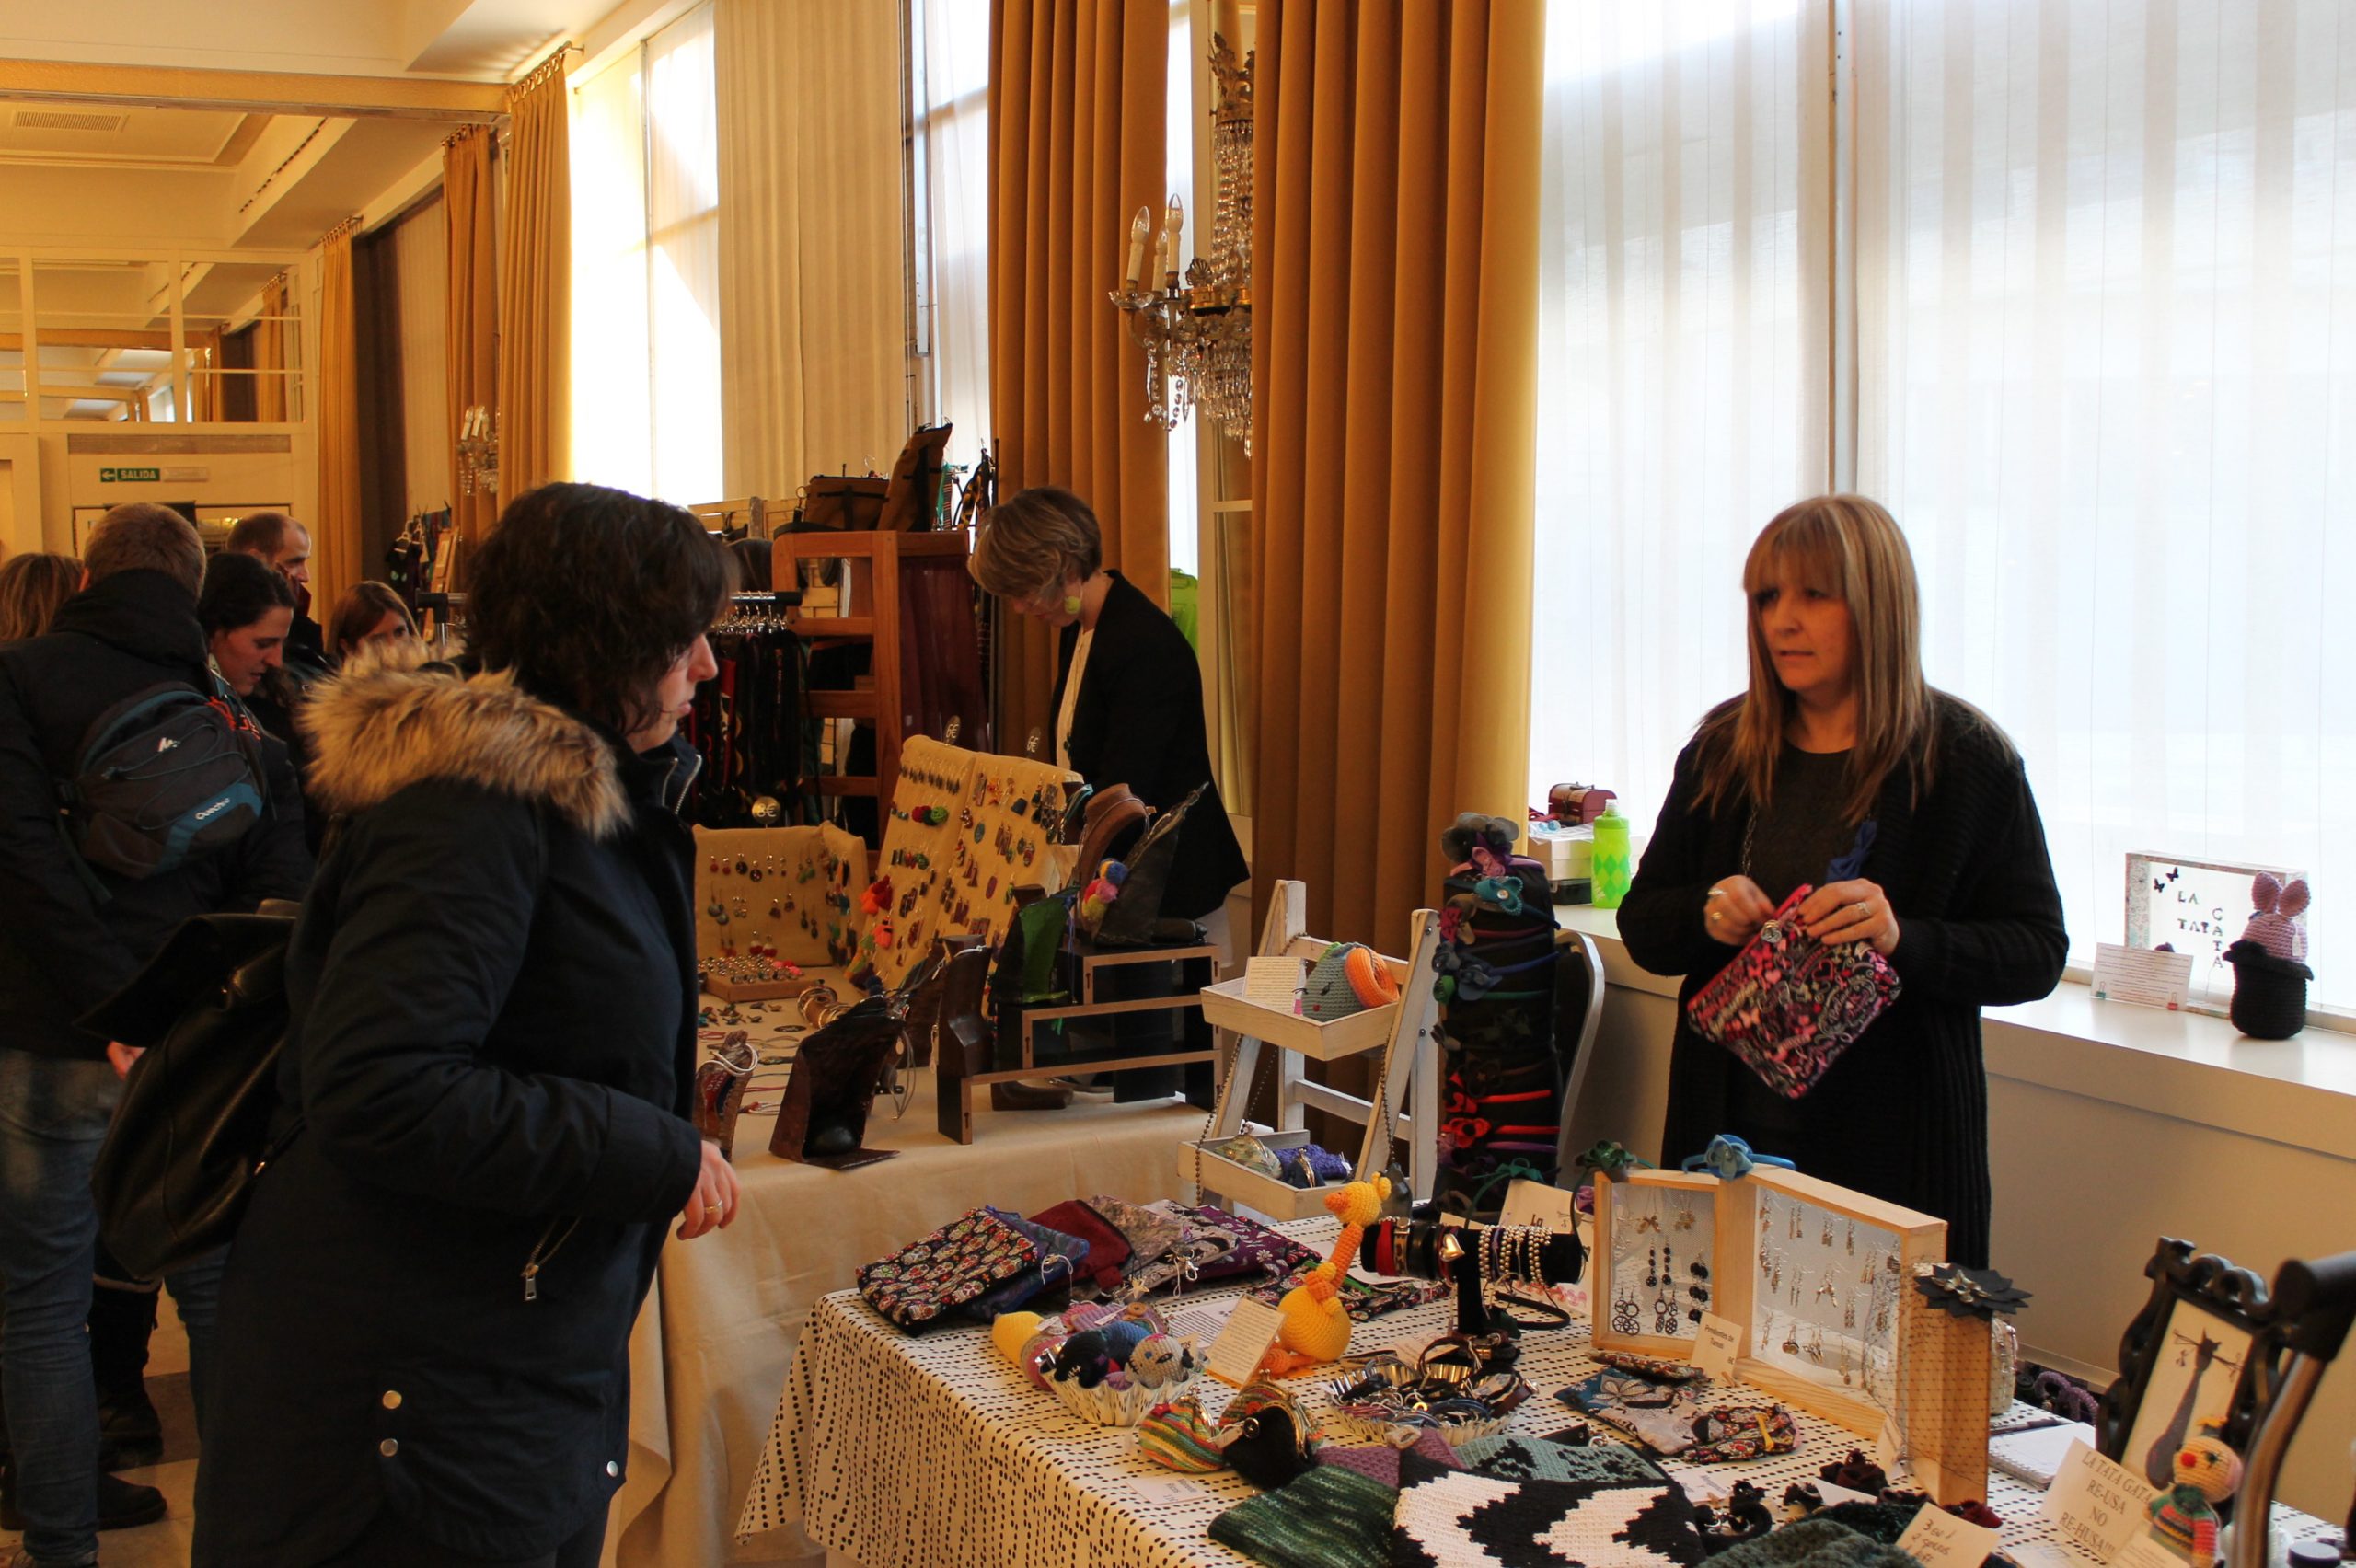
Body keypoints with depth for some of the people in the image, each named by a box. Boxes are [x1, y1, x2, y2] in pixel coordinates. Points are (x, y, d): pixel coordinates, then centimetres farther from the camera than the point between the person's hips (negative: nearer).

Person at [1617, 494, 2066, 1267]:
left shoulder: (1967, 759, -4)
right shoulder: (1722, 748, 7)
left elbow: (2037, 953, -5)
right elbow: (1642, 926, 11)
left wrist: (1903, 939, -22)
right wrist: (1705, 914, -11)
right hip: (1729, 1127, 3)